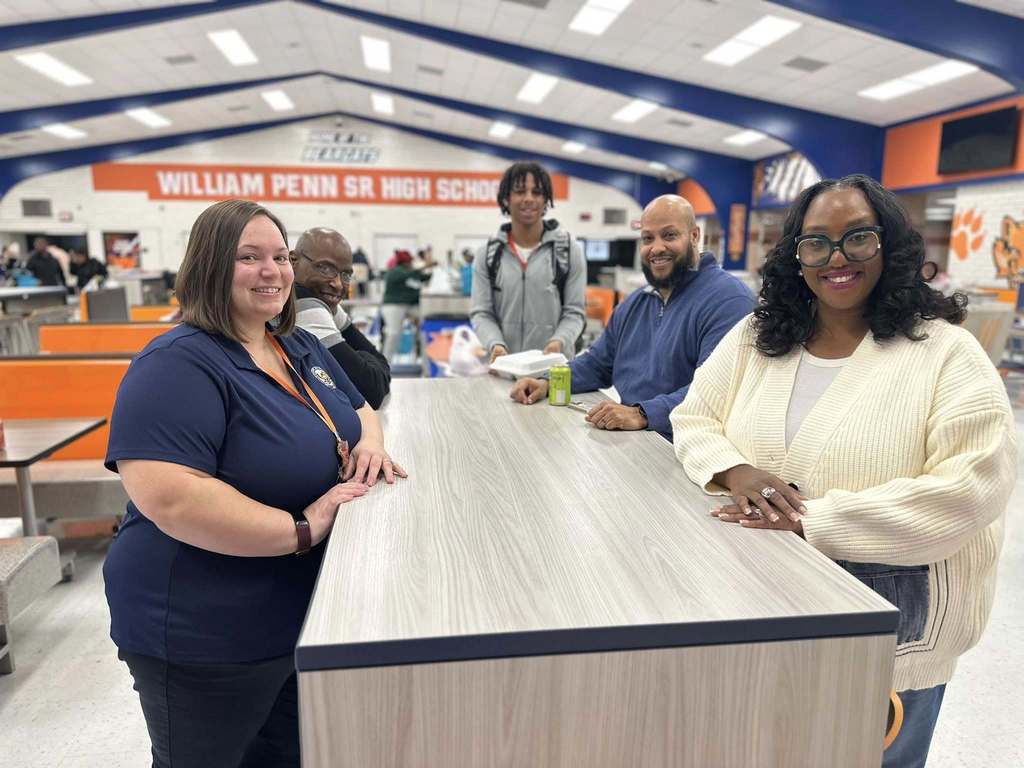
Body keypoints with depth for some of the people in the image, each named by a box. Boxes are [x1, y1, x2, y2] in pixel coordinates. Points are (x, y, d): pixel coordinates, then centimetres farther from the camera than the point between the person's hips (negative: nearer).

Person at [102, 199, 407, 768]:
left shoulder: (301, 347, 4)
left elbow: (358, 410, 15)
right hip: (205, 642, -7)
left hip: (306, 615, 8)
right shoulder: (178, 365, -22)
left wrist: (370, 442, -8)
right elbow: (167, 496, -33)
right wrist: (303, 529, -30)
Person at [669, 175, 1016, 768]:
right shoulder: (754, 338, 0)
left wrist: (812, 520, -27)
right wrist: (735, 471, -19)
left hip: (887, 623, -3)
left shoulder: (947, 352, -12)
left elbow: (972, 488, -20)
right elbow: (693, 422, 4)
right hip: (757, 600, 4)